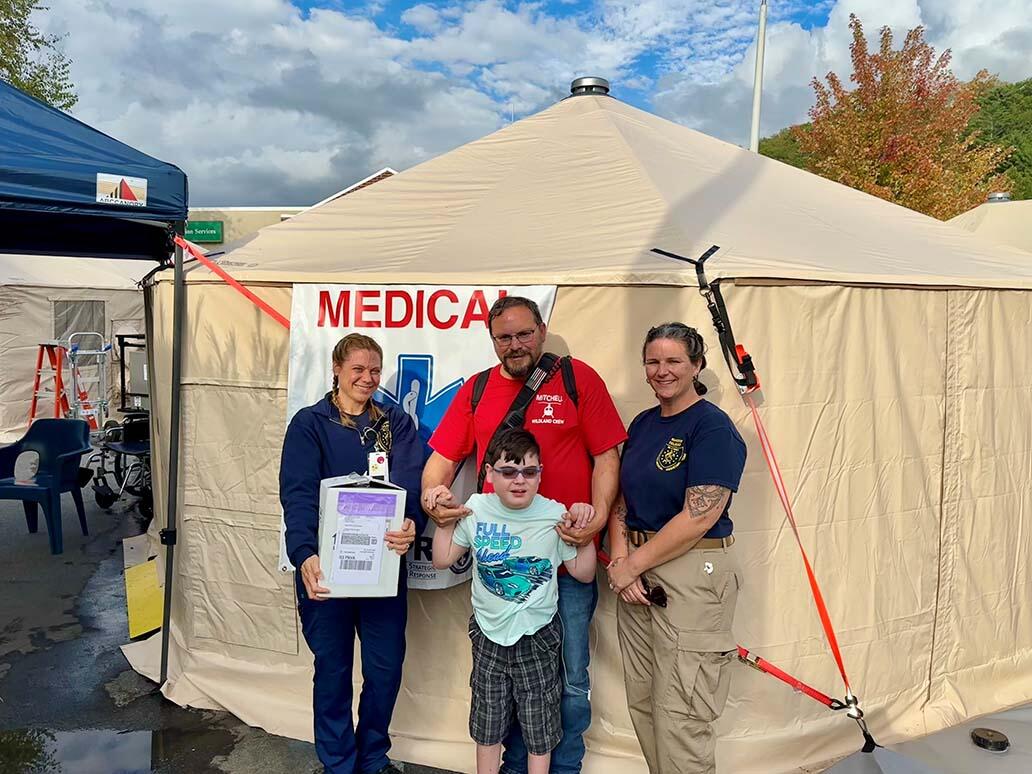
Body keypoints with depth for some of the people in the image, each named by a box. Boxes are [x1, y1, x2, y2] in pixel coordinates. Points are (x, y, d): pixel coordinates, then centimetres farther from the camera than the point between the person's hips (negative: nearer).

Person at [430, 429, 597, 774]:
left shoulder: (554, 515, -12)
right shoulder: (476, 510, -7)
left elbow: (583, 573, -4)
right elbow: (443, 560, 2)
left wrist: (584, 532, -16)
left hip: (537, 637, -2)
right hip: (489, 633, 2)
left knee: (539, 726, 12)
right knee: (487, 722, 19)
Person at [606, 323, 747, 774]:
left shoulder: (713, 427, -12)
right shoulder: (642, 424, 11)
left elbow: (699, 517, -18)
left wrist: (633, 564, -12)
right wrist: (620, 558, -4)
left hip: (693, 573, -7)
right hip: (636, 574, 7)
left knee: (679, 716, 1)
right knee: (642, 702, 16)